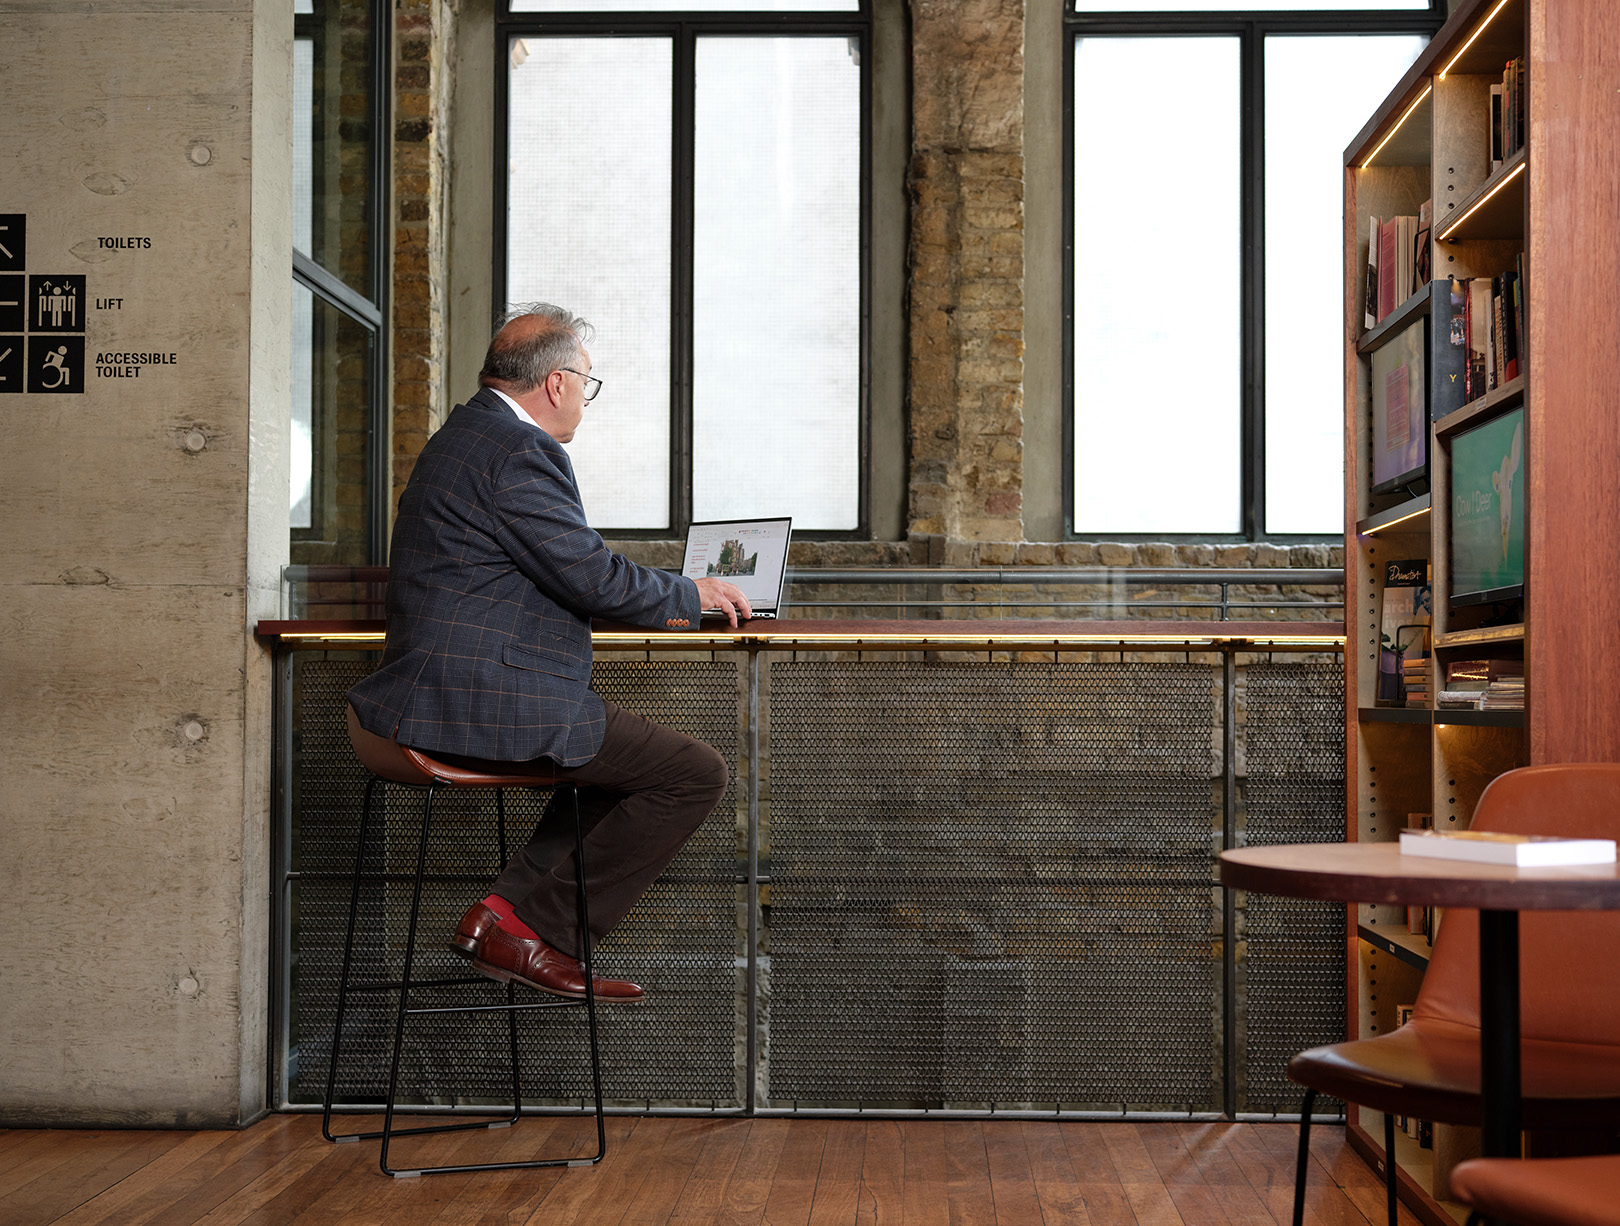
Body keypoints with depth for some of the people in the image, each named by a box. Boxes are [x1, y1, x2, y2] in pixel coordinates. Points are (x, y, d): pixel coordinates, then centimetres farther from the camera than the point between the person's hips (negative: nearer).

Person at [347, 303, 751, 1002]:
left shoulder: (467, 433, 19)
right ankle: (533, 932, -2)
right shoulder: (518, 451, -15)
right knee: (696, 774, -7)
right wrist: (689, 596, 1)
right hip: (489, 702, -11)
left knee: (641, 750, 26)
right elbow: (590, 577, -17)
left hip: (435, 695, 11)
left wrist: (669, 593, 19)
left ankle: (512, 908, 14)